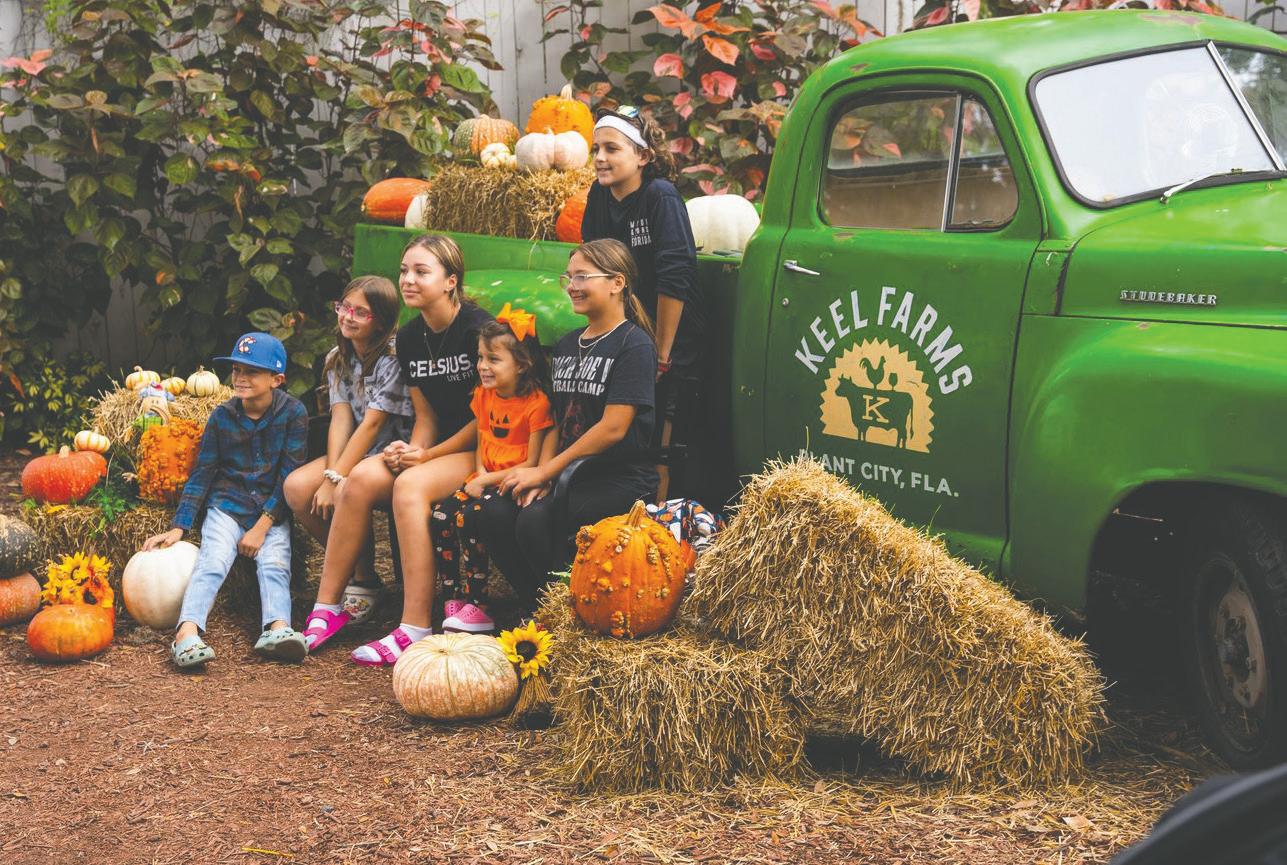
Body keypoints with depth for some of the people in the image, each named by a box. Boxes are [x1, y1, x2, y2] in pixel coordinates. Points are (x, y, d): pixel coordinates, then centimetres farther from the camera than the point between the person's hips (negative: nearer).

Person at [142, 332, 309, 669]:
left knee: (275, 563, -26)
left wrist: (262, 527, -12)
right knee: (213, 562, -24)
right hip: (227, 505, 0)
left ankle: (278, 628, -52)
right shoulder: (222, 417, 2)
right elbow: (202, 474, 4)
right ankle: (187, 632, -47)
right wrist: (178, 527, -7)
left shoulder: (293, 413, -3)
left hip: (272, 512, 0)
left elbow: (290, 475, -6)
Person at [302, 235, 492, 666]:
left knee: (410, 485, -32)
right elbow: (426, 416, 14)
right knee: (362, 477, -18)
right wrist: (412, 451, -8)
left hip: (485, 452, -7)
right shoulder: (409, 338, 10)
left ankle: (416, 630, -34)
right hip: (437, 449, 7)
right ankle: (327, 608, -13)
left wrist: (428, 456, -14)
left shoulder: (476, 329, -13)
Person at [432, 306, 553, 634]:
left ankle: (475, 604, -19)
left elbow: (532, 462, -14)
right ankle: (454, 597, -8)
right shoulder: (485, 396, 9)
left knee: (469, 518, -29)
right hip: (485, 479, 7)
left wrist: (488, 480, -15)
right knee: (440, 516, -15)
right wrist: (479, 475, -3)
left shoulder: (536, 403, -14)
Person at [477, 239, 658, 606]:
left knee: (536, 521, -29)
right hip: (570, 476, 7)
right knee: (494, 514, -17)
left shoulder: (634, 345, -7)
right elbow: (556, 423, 15)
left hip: (621, 479, -7)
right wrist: (540, 476, -4)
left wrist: (545, 471, -12)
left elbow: (613, 427, -15)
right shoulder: (566, 346, 18)